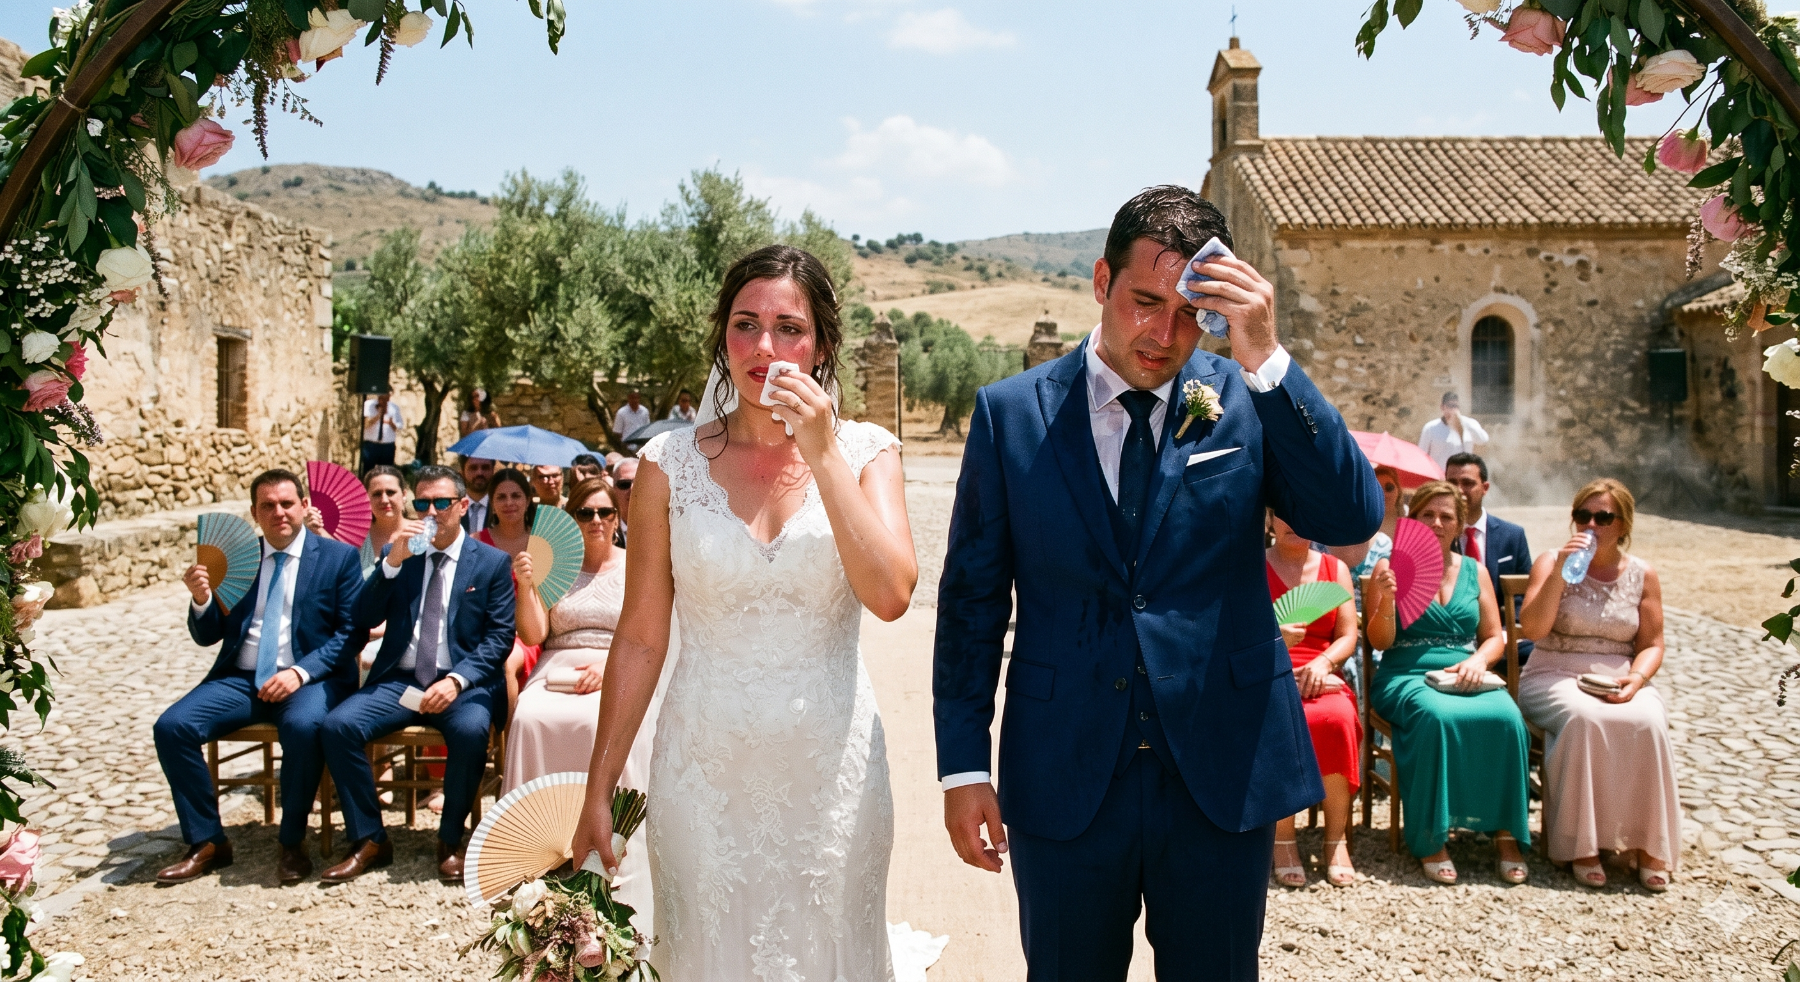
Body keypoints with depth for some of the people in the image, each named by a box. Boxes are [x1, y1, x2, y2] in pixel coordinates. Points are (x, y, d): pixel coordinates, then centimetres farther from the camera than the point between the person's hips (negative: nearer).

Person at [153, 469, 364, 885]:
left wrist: (301, 672, -18)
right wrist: (201, 599, -10)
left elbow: (351, 632, -4)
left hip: (309, 679, -4)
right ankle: (207, 842, -3)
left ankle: (293, 843, -14)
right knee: (171, 726, -18)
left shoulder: (339, 557, 2)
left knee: (304, 726, -35)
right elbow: (207, 636, 12)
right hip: (241, 678, 4)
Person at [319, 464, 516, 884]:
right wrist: (393, 562, -10)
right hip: (399, 679, 3)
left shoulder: (491, 562, 5)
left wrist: (457, 680, -17)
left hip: (462, 683, -3)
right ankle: (369, 840, -6)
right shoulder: (398, 554, 14)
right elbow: (363, 619, 4)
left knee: (471, 729, -35)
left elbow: (500, 636, -1)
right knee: (338, 724, -23)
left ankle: (450, 841, -12)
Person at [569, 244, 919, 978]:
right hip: (705, 769, 0)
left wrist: (822, 456, -18)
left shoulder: (865, 452, -2)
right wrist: (599, 788, 1)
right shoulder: (672, 463, -2)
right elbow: (640, 640, 0)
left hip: (830, 768, 0)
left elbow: (890, 595, -17)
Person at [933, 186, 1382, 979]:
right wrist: (963, 765, -2)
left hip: (1223, 773, 1)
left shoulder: (1249, 400, -1)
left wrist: (1266, 359, -22)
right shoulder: (1011, 412, -2)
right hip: (1063, 781, 0)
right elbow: (972, 597, 1)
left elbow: (1353, 519, -14)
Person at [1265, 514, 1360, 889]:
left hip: (1321, 678, 2)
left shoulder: (1336, 569, 16)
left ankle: (1337, 839, -20)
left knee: (1336, 718, -34)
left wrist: (1323, 663, -13)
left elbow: (1348, 636, 8)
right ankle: (1283, 839, -22)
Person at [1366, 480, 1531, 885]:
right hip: (1406, 676, -3)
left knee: (1507, 717, -30)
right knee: (1437, 716, -37)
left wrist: (1479, 660, -7)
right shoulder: (1391, 567, 6)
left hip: (1466, 678, 3)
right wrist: (1387, 600, -18)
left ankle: (1506, 831, -17)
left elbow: (1494, 638, 15)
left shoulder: (1475, 571, 17)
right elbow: (1380, 642, 1)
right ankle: (1430, 839, -26)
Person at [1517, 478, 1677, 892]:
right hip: (1555, 678, -2)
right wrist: (1559, 574, -21)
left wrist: (1637, 677, -11)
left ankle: (1648, 843, -17)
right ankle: (1580, 842, -24)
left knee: (1648, 721, -30)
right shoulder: (1551, 562, 0)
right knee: (1584, 718, -35)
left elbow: (1651, 644, 10)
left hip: (1619, 682, 2)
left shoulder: (1642, 575, 8)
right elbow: (1531, 629, -12)